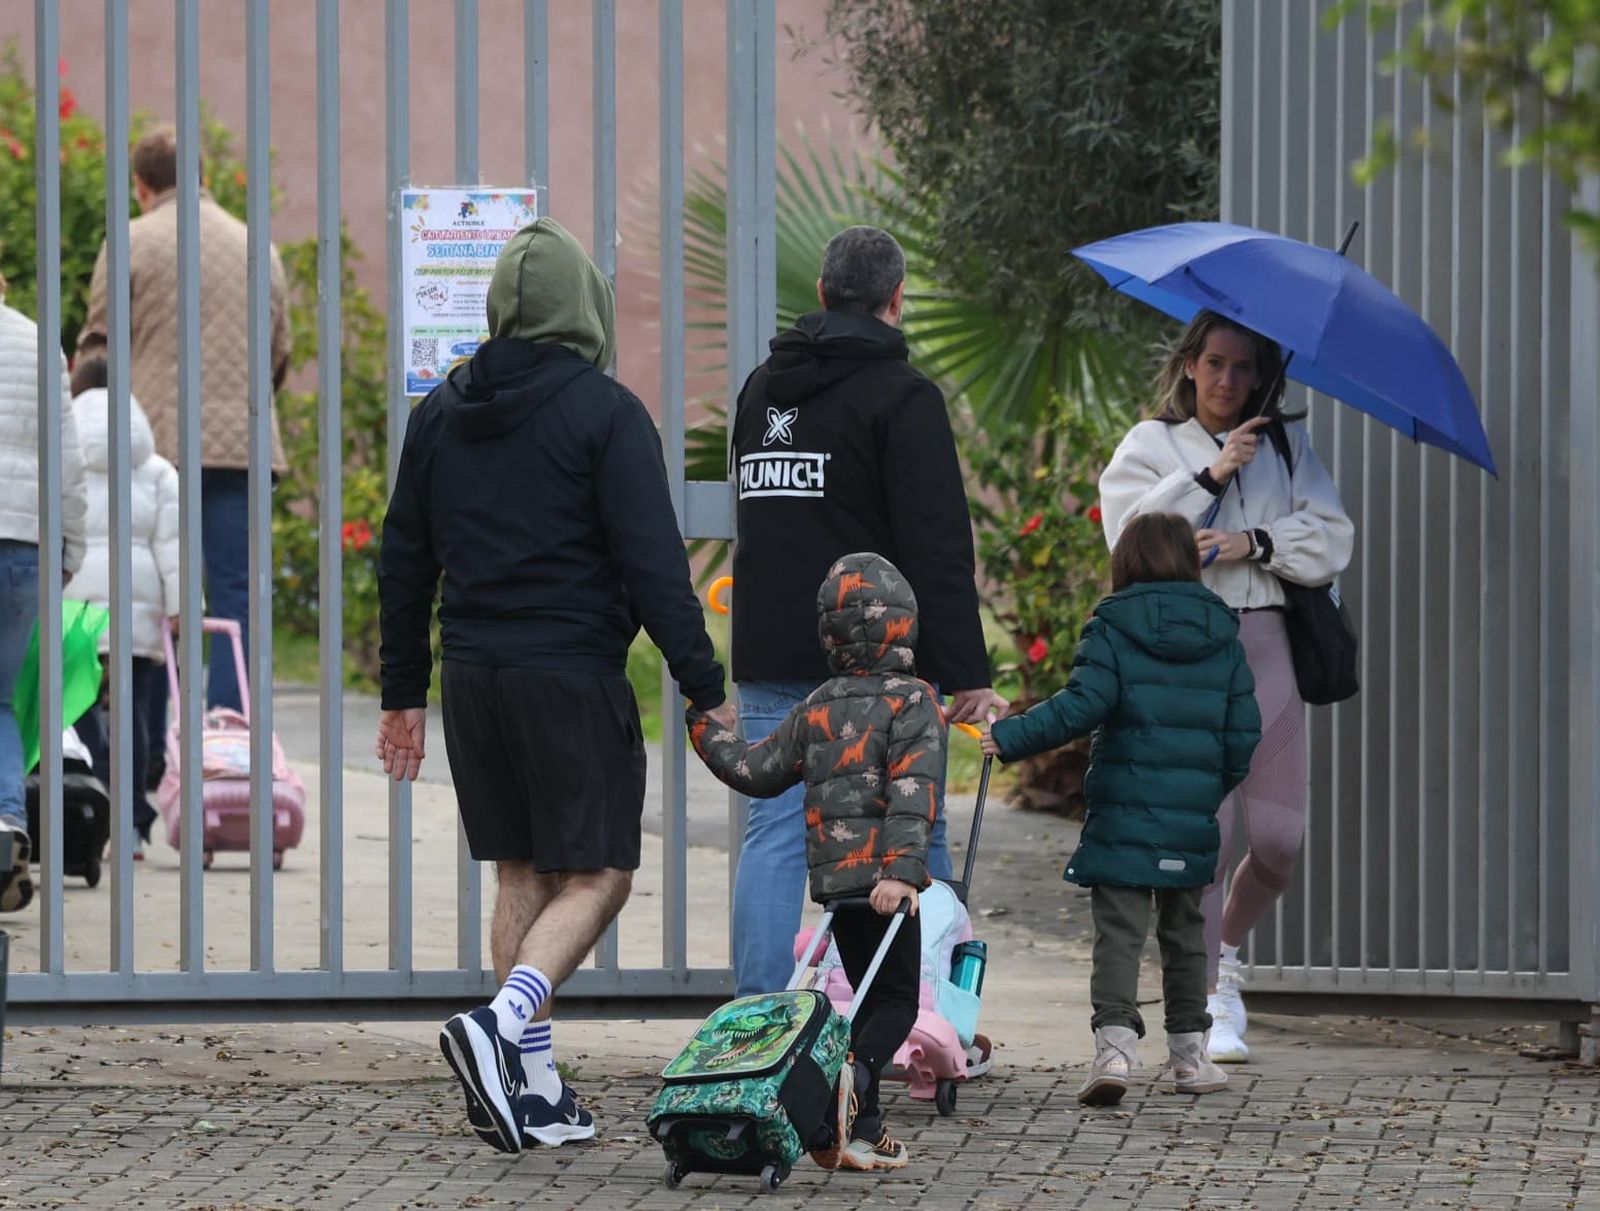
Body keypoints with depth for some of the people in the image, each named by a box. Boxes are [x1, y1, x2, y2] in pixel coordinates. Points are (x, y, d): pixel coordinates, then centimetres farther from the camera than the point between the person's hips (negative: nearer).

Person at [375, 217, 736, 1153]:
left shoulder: (442, 412, 10)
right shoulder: (603, 412, -9)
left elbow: (404, 561, 15)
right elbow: (653, 566, -13)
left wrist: (405, 691, 22)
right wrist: (707, 690, -8)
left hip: (474, 677, 6)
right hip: (571, 678, -6)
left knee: (522, 877, 13)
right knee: (596, 877, 0)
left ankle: (536, 1091, 11)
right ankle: (502, 1025, -22)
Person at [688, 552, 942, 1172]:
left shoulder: (817, 708, 10)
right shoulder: (913, 703, -5)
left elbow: (756, 770, 17)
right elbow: (913, 791, -17)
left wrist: (701, 726, 33)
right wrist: (902, 868, -25)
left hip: (833, 877, 5)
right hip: (883, 880, -5)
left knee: (871, 997, 17)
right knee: (897, 1001, -2)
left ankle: (860, 1127, 13)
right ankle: (854, 1077, -32)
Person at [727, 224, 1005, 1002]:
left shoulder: (761, 391, 14)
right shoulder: (900, 398, -8)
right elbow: (938, 552, -13)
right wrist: (967, 674, -14)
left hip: (769, 658, 5)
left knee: (774, 836, 3)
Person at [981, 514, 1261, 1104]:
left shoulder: (1112, 628, -5)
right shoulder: (1222, 635, 7)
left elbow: (1081, 707, -16)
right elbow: (1244, 730, 8)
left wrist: (1008, 738, -9)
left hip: (1123, 815, -4)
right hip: (1192, 820, 4)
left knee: (1118, 932, -4)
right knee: (1184, 931, 18)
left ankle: (1115, 1041, -20)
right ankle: (1190, 1050, 23)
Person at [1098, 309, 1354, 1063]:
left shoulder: (1286, 445, 16)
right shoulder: (1152, 446, 9)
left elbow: (1331, 541, 5)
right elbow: (1129, 532, -8)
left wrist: (1254, 542, -10)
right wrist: (1209, 475, -12)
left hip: (1266, 648, 3)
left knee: (1279, 840, -2)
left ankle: (1225, 950, 27)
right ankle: (1208, 1001, -3)